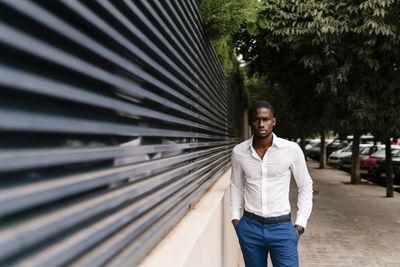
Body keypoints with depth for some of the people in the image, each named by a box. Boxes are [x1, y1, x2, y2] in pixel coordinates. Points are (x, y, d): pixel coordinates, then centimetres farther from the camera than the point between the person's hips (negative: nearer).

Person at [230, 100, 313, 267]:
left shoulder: (292, 150, -7)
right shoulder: (238, 152, -1)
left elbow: (305, 186, 3)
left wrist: (300, 225, 0)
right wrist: (235, 218, 8)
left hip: (282, 228, -1)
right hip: (250, 228, 2)